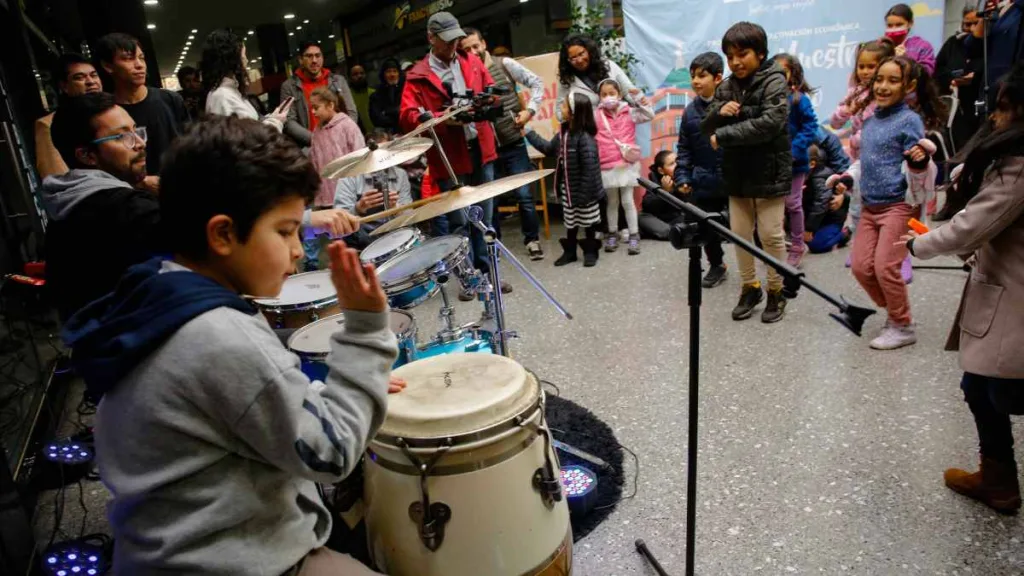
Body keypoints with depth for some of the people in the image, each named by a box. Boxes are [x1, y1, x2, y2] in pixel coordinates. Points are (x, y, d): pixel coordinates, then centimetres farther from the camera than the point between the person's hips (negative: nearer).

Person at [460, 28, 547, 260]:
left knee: (524, 194, 1)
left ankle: (532, 239, 18)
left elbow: (537, 83, 3)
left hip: (514, 143, 0)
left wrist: (529, 110, -7)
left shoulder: (505, 64, 0)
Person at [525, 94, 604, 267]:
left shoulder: (585, 138, -24)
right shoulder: (563, 133, 4)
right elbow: (548, 149, 19)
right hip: (567, 189, 8)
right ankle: (570, 251, 30)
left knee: (588, 222, 10)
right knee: (570, 222, 18)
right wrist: (528, 131, 19)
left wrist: (584, 194, -23)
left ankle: (591, 251, 26)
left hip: (584, 191, -8)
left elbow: (589, 168, -25)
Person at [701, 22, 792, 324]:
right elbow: (706, 128, 8)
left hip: (769, 172, -5)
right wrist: (719, 113, -15)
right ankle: (750, 288, 25)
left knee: (770, 235, 2)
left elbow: (769, 124, -23)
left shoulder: (775, 82, -9)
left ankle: (776, 292, 18)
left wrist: (723, 135, -21)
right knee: (740, 234, 10)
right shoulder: (726, 87, 9)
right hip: (737, 173, 6)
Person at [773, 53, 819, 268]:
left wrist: (794, 150, -22)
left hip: (793, 161, -4)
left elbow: (810, 128, -13)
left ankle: (797, 246, 22)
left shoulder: (800, 99, -11)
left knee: (792, 203, 6)